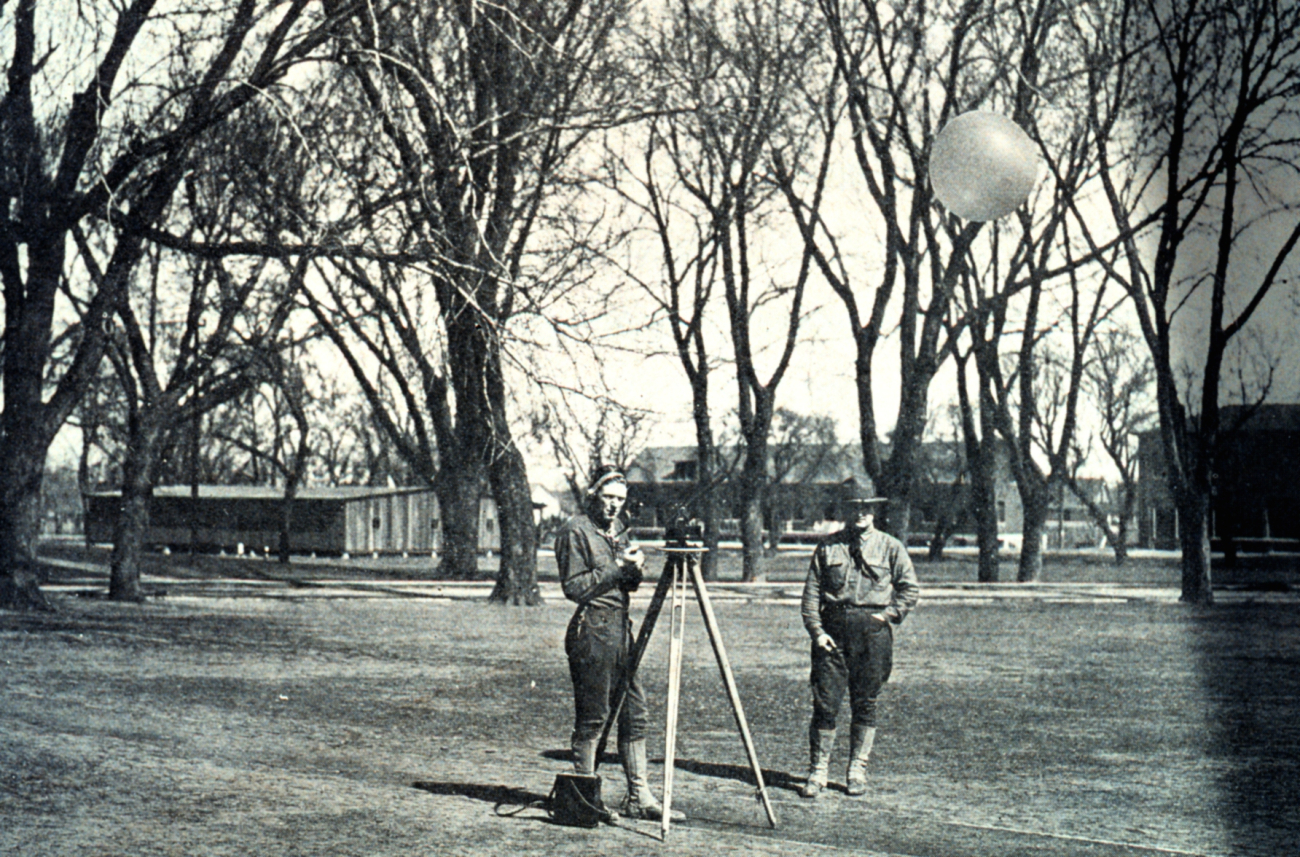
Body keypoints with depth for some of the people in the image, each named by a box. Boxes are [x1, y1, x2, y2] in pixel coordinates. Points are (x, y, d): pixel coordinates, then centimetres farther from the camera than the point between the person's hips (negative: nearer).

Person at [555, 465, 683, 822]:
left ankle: (639, 796, 8)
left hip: (621, 627, 8)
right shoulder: (575, 532, -7)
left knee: (634, 712, 5)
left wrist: (634, 570, -2)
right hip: (591, 629, -8)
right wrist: (616, 568, -15)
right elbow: (574, 587, -13)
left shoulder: (618, 530, 16)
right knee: (591, 716, -3)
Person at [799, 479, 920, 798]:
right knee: (825, 702, -4)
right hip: (833, 628, 0)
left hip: (872, 629, 0)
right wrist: (816, 630, -5)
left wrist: (888, 615, -4)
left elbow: (910, 589, 8)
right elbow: (811, 592, 6)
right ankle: (817, 772, 3)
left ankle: (857, 772, 14)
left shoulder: (890, 547, 7)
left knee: (865, 703, 4)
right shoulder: (828, 547, 8)